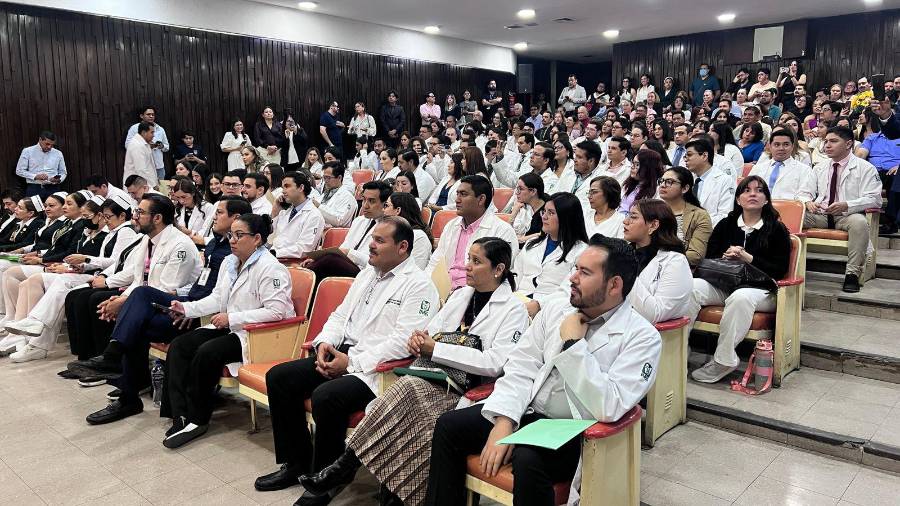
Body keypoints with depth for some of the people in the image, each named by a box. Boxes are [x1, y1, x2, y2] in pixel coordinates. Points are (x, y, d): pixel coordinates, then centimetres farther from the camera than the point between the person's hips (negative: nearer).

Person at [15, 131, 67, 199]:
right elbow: (19, 171, 2)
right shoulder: (27, 151, 4)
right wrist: (35, 176, -13)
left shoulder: (58, 153, 9)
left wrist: (59, 179, -7)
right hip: (34, 189, -1)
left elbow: (63, 172, 16)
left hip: (53, 189, 1)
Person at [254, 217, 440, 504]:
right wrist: (325, 343, -1)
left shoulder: (418, 285, -10)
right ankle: (296, 462, 11)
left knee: (325, 396, -32)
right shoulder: (367, 275, 17)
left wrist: (352, 361, -19)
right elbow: (340, 315, 20)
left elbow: (403, 341, -20)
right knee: (278, 377, -1)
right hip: (340, 353, 9)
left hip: (377, 369, -9)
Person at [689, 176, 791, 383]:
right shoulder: (725, 225, 17)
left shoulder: (776, 230, 6)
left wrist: (748, 258, -11)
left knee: (740, 297, -39)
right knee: (691, 286, -27)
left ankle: (723, 361, -30)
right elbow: (708, 259, 13)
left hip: (759, 290, -3)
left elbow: (780, 270, -2)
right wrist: (725, 257, -9)